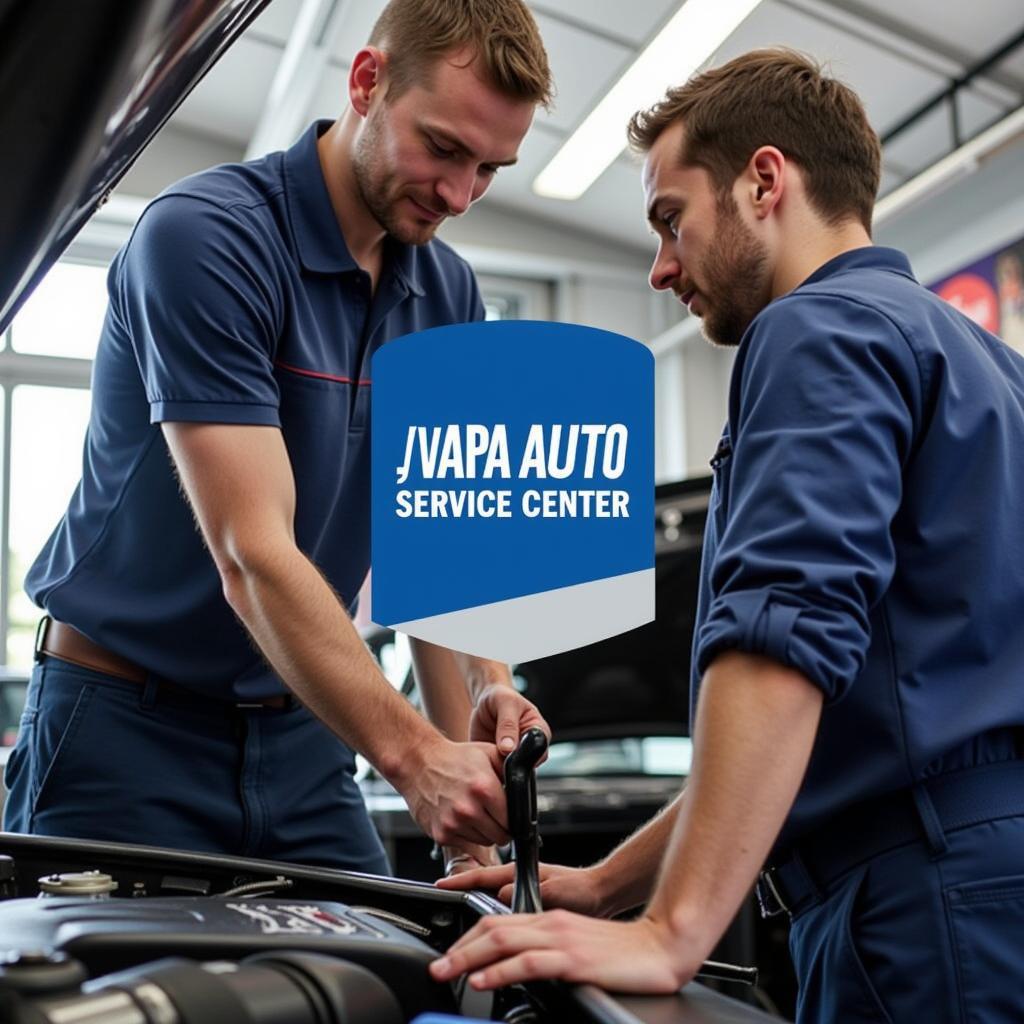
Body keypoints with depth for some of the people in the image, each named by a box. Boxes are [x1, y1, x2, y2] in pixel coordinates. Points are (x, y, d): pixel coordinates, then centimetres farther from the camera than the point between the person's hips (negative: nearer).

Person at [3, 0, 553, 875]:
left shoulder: (448, 299, 3)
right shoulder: (205, 235, -20)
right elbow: (254, 557, -27)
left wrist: (474, 721, -14)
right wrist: (412, 755, -32)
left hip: (303, 737, 6)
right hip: (126, 718, -5)